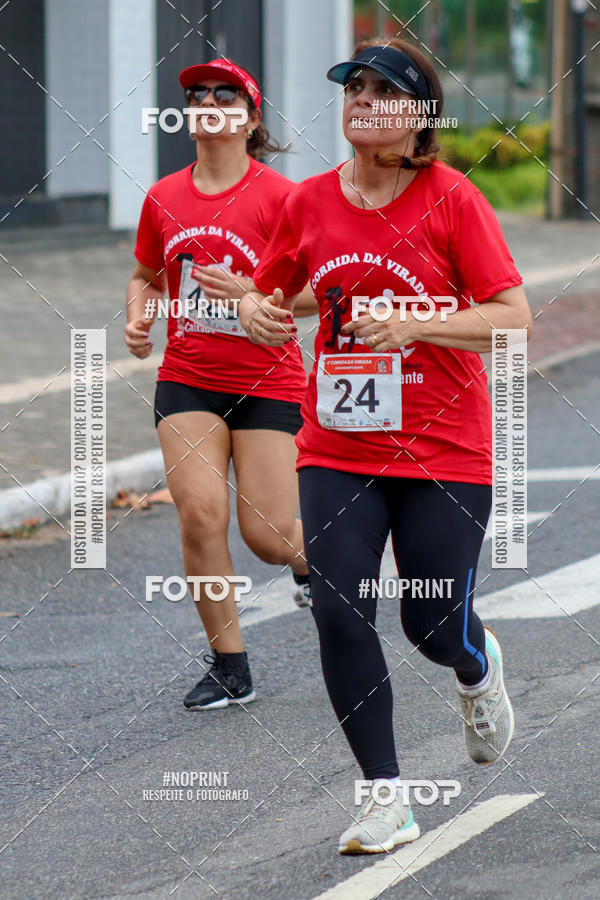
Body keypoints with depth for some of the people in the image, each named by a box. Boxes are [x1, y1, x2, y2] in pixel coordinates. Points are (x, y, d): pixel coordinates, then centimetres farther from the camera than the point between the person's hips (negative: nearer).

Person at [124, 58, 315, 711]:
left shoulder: (278, 195, -9)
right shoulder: (164, 198, 4)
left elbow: (319, 290, -9)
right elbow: (146, 275, 21)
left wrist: (252, 294, -24)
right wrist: (138, 317, 0)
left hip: (268, 381, -3)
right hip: (187, 380, 3)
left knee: (267, 536, -5)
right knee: (200, 512, -14)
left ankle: (312, 559, 36)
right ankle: (229, 668, -1)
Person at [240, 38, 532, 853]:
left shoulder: (452, 200, -9)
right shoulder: (311, 202, 3)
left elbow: (513, 318, -12)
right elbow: (270, 290, 18)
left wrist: (414, 323, -22)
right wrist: (258, 310, -6)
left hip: (444, 450, -3)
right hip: (337, 448, 3)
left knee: (434, 626, 2)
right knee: (339, 615, -10)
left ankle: (479, 672, 42)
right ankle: (388, 800, 1)